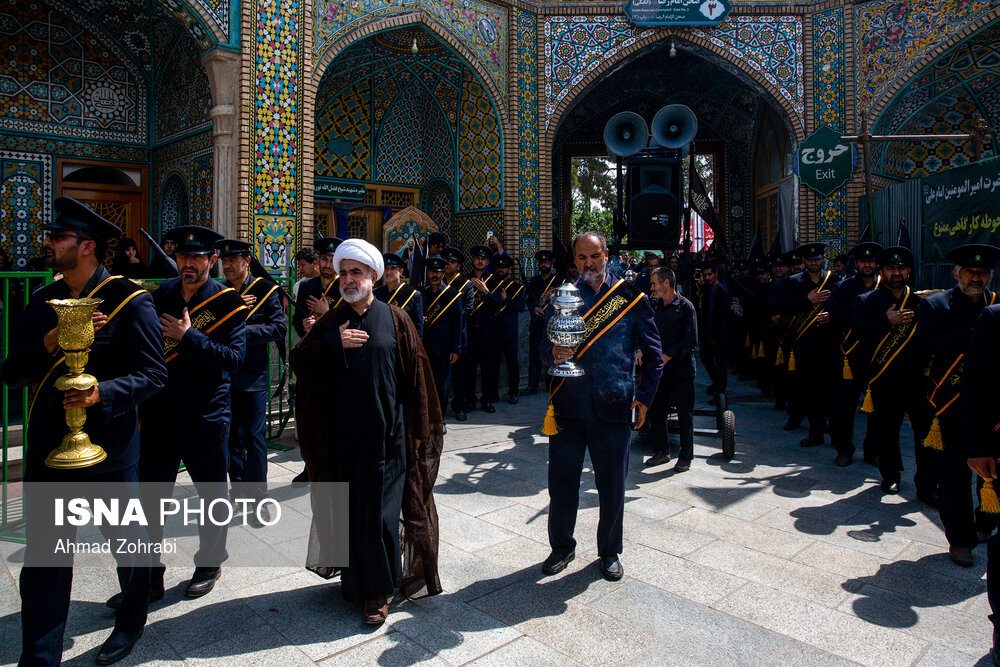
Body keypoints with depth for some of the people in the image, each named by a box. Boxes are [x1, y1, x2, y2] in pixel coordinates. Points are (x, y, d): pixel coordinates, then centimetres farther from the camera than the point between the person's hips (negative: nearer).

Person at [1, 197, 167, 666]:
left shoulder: (129, 301, -10)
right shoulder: (42, 302, 7)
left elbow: (153, 374, -13)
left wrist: (103, 393, -27)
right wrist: (49, 343, -13)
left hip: (110, 449, -4)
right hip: (49, 448, 4)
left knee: (129, 543, 16)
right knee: (43, 559, 8)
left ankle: (131, 622, 42)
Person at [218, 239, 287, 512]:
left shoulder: (265, 289, -5)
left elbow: (280, 328, -12)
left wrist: (243, 330, -21)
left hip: (253, 374, -4)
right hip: (225, 374, 4)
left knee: (253, 437, -1)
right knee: (231, 436, 13)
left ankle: (258, 495, 11)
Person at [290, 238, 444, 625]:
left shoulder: (395, 320, -1)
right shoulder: (331, 322, 7)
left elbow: (415, 375, 0)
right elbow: (298, 360, 1)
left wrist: (416, 430, -2)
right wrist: (333, 344, -14)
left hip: (385, 434, -2)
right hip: (342, 435, 3)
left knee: (380, 511, 1)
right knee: (348, 509, 9)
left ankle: (378, 590, 17)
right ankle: (357, 582, 27)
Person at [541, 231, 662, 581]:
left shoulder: (630, 298, 4)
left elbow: (653, 353, 7)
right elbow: (545, 343, 7)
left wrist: (644, 397, 0)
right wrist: (553, 351, -16)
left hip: (613, 407, -1)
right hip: (567, 405, 2)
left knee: (612, 486, 9)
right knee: (561, 482, 8)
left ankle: (609, 552, 31)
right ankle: (561, 546, 31)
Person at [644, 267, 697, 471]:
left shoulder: (685, 307, -7)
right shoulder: (655, 306, 11)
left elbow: (690, 341, -13)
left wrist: (667, 356, -17)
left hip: (681, 369, -6)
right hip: (660, 369, 6)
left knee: (684, 414, 3)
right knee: (655, 411, 9)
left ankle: (686, 456, 14)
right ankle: (662, 452, 24)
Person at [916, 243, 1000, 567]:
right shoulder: (935, 304, 1)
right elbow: (926, 344, -15)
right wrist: (972, 335, -20)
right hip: (954, 403, -3)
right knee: (956, 471, 2)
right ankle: (960, 538, 15)